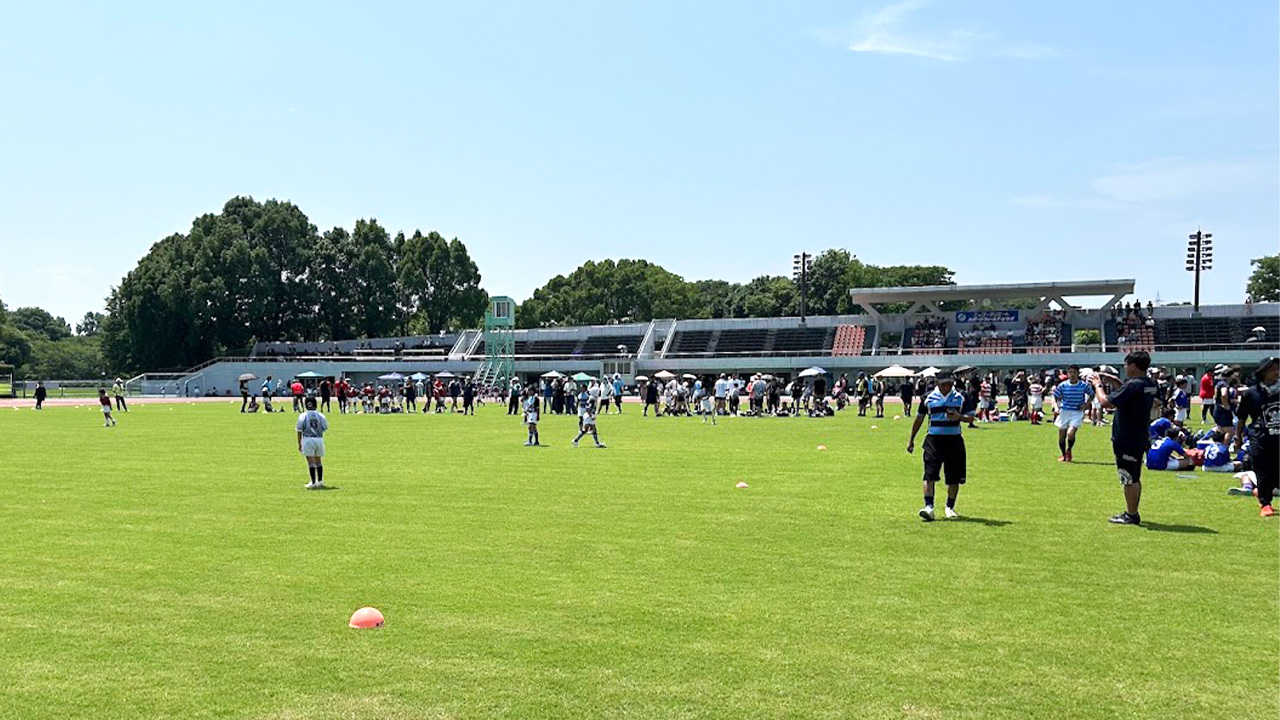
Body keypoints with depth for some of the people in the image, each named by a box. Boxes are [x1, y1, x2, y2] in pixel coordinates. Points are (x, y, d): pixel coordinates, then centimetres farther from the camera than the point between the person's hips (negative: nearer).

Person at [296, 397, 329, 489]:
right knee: (318, 461, 16)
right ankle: (320, 481, 20)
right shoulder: (320, 415, 1)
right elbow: (325, 428, 2)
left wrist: (299, 444, 1)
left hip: (308, 439, -3)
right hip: (319, 439, 3)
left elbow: (299, 431, -4)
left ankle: (313, 483, -4)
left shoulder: (302, 416, -4)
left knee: (311, 462, -2)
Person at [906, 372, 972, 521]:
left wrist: (959, 417, -15)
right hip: (934, 439, -1)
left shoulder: (960, 398, 6)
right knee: (930, 474, -14)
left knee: (954, 477, 5)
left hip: (954, 439, 1)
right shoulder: (928, 398, 5)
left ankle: (950, 507, 21)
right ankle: (928, 506, -16)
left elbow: (970, 417, 7)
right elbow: (919, 419, 14)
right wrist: (911, 439, 16)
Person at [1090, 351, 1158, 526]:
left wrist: (1098, 385, -8)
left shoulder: (1133, 385, -22)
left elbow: (1106, 402, -23)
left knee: (1129, 479, 0)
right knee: (1134, 478, 18)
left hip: (1127, 441, -9)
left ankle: (1131, 515, 6)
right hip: (1140, 439, 9)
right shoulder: (1150, 385, 6)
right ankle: (1132, 513, 27)